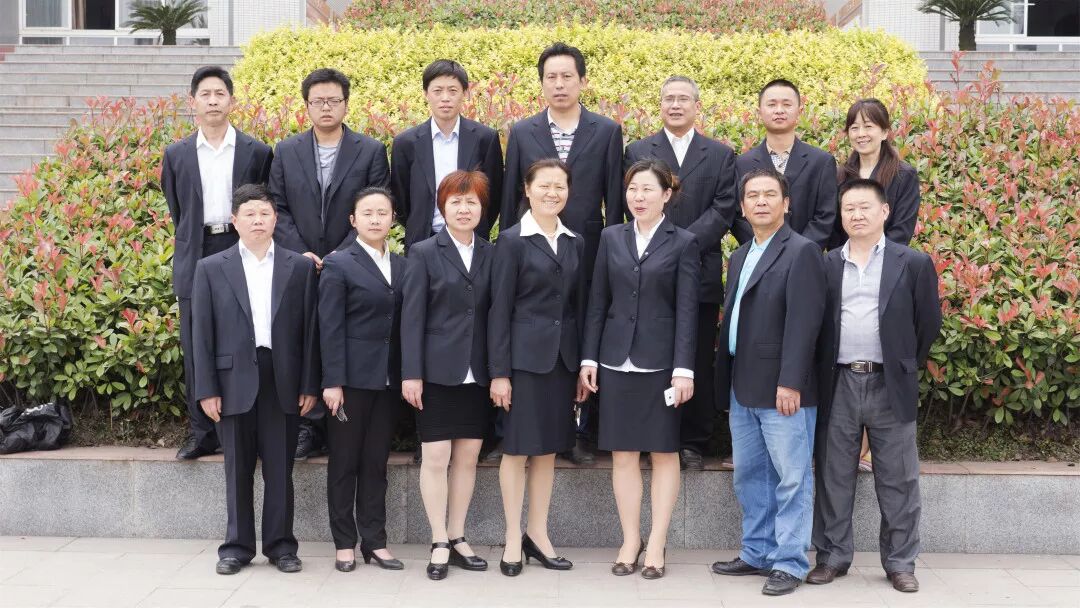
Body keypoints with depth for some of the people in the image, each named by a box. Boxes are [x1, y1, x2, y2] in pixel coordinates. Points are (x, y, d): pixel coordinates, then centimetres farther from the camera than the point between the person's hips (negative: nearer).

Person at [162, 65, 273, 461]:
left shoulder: (256, 152, 3)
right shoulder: (176, 155, 9)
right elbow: (176, 210, 17)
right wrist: (191, 247, 13)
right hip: (195, 261, 2)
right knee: (195, 350, 3)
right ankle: (202, 432, 11)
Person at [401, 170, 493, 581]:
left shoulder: (491, 255, 8)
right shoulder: (424, 253, -1)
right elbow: (412, 317, -4)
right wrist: (412, 374, -10)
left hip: (477, 374, 3)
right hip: (438, 372, -3)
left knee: (468, 456, 8)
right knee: (436, 457, 0)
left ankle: (457, 538, 19)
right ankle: (440, 543, 10)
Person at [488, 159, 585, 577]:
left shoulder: (574, 243, 11)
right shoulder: (512, 241, -4)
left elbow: (579, 306, 13)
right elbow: (499, 310, -7)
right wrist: (499, 372, -12)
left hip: (562, 358, 5)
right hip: (524, 356, -5)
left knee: (548, 449, 10)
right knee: (517, 448, 2)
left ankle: (538, 536, 20)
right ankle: (513, 540, 11)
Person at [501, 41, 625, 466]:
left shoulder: (607, 132, 3)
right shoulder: (521, 133, 6)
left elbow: (614, 200, 3)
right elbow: (510, 199, 9)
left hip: (588, 255, -1)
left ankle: (582, 435, 13)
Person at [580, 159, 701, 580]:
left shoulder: (683, 243, 0)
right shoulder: (611, 238, 8)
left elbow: (687, 310, -5)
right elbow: (598, 302, 9)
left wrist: (683, 369, -12)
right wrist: (589, 357, 3)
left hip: (661, 362, -3)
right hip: (617, 360, 3)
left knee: (664, 452, 4)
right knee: (623, 453, 5)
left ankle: (657, 543, 11)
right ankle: (630, 541, 14)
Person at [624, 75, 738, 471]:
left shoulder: (721, 155, 10)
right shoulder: (638, 152, 10)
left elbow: (723, 211, -1)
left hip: (701, 272, 0)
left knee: (699, 362, 3)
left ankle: (693, 443, 12)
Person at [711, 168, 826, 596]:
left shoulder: (801, 252, -8)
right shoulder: (739, 257, 17)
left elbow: (803, 322, -16)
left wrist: (790, 383, -22)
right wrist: (726, 383, 13)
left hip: (782, 391, -8)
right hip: (743, 390, 8)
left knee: (790, 478, 0)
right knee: (750, 476, 14)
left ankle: (789, 563, 7)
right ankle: (757, 553, 25)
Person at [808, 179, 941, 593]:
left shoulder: (913, 263, 1)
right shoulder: (825, 265, 7)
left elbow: (928, 323, 6)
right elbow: (813, 324, 11)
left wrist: (907, 367, 8)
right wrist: (821, 375, 6)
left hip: (890, 386, -2)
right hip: (838, 385, 2)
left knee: (898, 479, 4)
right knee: (833, 476, 7)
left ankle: (900, 562, 14)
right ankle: (833, 556, 18)